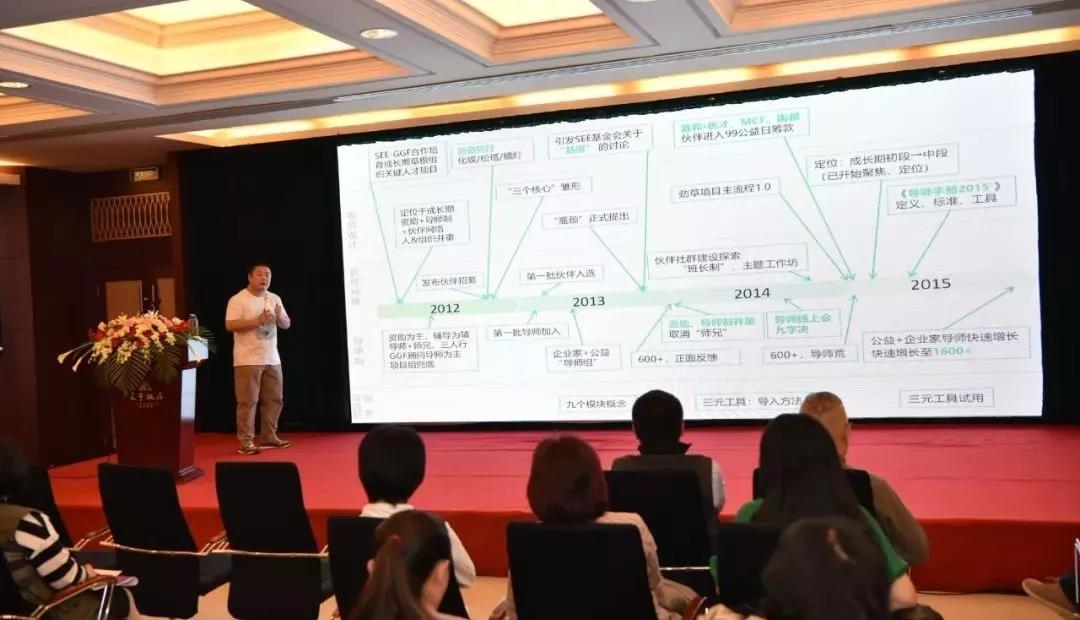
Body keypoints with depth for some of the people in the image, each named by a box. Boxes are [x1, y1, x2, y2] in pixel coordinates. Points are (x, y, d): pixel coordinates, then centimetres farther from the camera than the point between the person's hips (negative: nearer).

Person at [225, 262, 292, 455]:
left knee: (274, 399, 10)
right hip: (248, 359, -6)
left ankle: (269, 437, 21)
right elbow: (230, 325, -15)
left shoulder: (274, 299, 11)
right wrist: (257, 321, -21)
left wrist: (279, 316, -10)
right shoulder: (238, 299, -7)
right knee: (248, 401, -6)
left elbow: (287, 325, 12)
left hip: (272, 358, 7)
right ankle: (246, 441, -1)